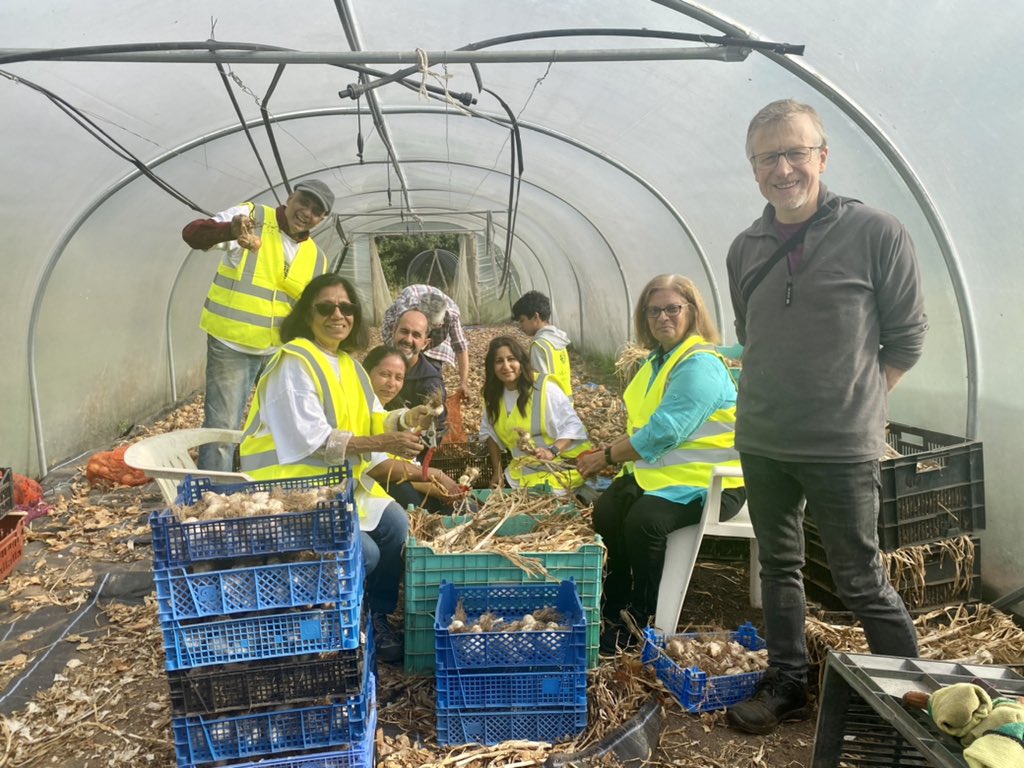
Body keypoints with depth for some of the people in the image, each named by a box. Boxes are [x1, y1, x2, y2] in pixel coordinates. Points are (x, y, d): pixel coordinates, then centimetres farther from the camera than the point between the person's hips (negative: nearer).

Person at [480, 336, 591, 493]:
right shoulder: (493, 395, 3)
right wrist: (497, 471, 9)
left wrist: (552, 451, -31)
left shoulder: (545, 388, -15)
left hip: (559, 470, -5)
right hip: (521, 475, 5)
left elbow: (573, 425, -15)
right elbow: (490, 433, 16)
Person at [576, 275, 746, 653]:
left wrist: (607, 457, -13)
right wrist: (611, 450, 2)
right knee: (606, 511, -12)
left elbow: (663, 432, -24)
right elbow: (642, 424, 20)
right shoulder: (659, 359, 14)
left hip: (705, 479, -9)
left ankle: (643, 622, -7)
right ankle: (615, 608, 6)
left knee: (644, 521, -29)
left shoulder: (700, 365, -17)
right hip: (659, 469, 9)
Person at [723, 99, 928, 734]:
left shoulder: (877, 234, -9)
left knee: (863, 583, 5)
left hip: (843, 450, -5)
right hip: (761, 445, 5)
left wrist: (852, 402, 0)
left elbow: (907, 339, -2)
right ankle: (788, 686, 33)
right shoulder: (745, 249, 5)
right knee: (780, 569, 16)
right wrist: (779, 403, 11)